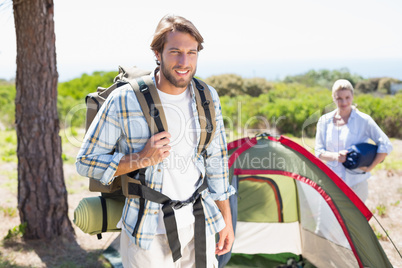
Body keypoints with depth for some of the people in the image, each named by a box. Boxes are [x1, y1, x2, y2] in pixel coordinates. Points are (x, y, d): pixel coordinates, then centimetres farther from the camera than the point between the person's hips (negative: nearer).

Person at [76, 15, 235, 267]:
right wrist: (141, 160, -24)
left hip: (198, 226, 4)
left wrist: (226, 220, 10)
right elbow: (86, 162, -10)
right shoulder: (123, 101, -16)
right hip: (148, 232, -3)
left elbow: (217, 160, 8)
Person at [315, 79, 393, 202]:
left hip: (356, 183, -2)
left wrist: (370, 168, -8)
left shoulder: (364, 120, -6)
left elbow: (386, 146, -3)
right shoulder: (324, 121, 3)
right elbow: (319, 151, 4)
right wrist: (335, 156, -15)